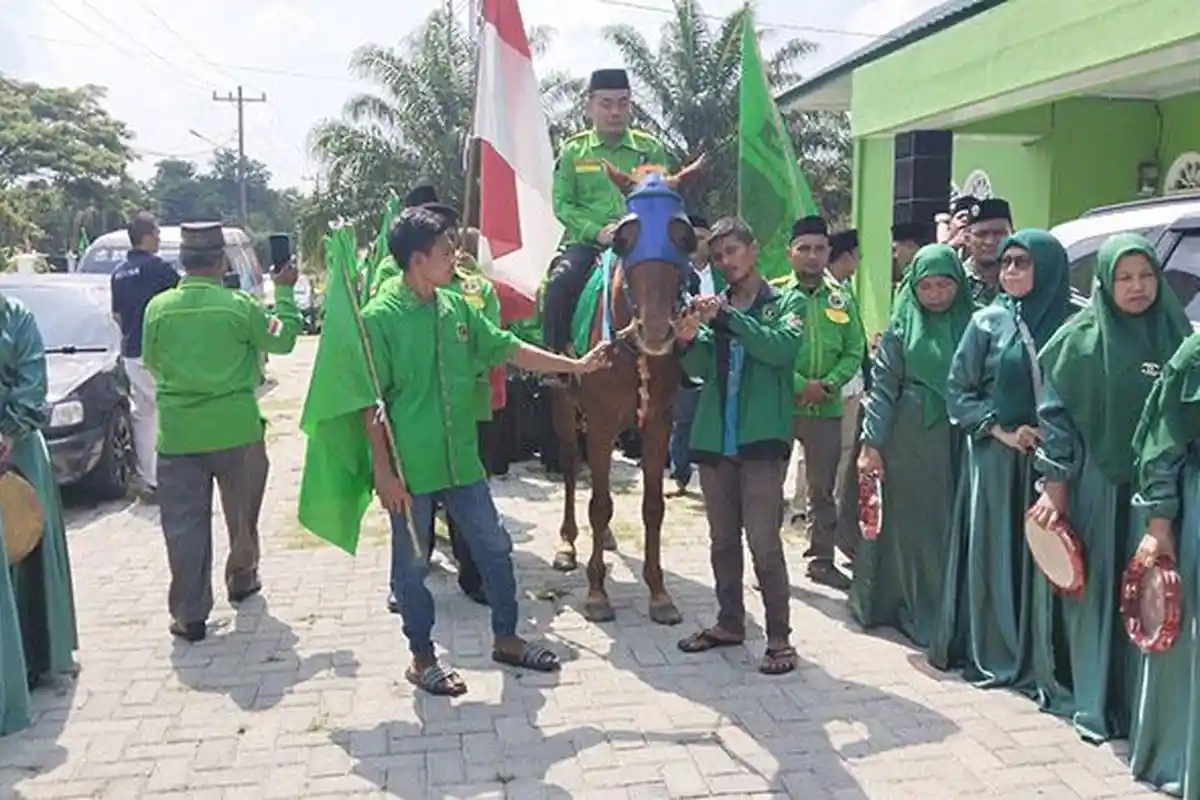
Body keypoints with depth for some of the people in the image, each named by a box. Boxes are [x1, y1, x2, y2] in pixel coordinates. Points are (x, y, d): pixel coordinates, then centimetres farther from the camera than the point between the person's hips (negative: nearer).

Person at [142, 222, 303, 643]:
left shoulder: (159, 307, -4)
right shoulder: (239, 305, -10)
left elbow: (152, 363, 9)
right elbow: (283, 339, 3)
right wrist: (284, 291, 14)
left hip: (178, 433, 1)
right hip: (236, 430, -1)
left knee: (184, 525, 5)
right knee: (242, 514, 20)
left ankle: (189, 615, 8)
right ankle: (241, 580, 39)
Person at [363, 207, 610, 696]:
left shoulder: (456, 307, 5)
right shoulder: (380, 318, -13)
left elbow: (510, 350, 11)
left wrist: (576, 366, 10)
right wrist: (384, 473, -15)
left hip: (462, 460, 6)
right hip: (409, 469, -6)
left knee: (495, 547, 13)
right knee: (412, 564, 9)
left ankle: (506, 639, 31)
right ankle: (422, 658, 26)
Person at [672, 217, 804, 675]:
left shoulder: (786, 303, 3)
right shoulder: (716, 306, 12)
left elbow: (783, 348, -17)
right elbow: (700, 368, 2)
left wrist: (726, 317, -21)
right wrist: (688, 339, -19)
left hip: (762, 437, -4)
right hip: (714, 438, 5)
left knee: (764, 542, -5)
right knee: (722, 540, 13)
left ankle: (779, 637, 6)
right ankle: (729, 623, 27)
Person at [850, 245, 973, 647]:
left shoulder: (972, 324, 5)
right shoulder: (902, 326, -1)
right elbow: (883, 386, -3)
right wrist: (871, 443, -10)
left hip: (958, 440, 2)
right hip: (909, 441, -2)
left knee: (951, 526, 7)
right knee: (912, 526, 5)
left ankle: (948, 612, 20)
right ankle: (915, 611, 15)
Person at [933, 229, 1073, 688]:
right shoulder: (988, 322, 2)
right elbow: (957, 391, 3)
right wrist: (1002, 431, -8)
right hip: (995, 458, 0)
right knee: (994, 554, 3)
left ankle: (1036, 659, 15)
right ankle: (990, 654, 14)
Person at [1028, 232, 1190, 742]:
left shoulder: (1175, 335, 5)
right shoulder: (1080, 337, -3)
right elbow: (1054, 411, -3)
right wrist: (1055, 483, -7)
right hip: (1094, 483, -2)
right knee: (1095, 586, 4)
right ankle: (1093, 704, 15)